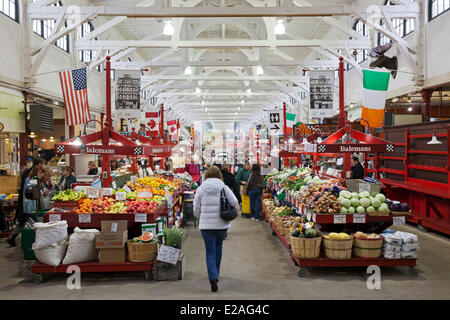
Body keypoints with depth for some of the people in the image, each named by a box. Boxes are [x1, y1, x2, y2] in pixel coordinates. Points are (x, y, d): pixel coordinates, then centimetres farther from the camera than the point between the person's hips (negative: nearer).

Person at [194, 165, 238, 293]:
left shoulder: (201, 189, -2)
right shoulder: (224, 188, -3)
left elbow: (196, 208, -1)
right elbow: (234, 202, -9)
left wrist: (200, 220, 17)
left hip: (206, 224, -1)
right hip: (222, 224, 1)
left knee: (210, 251, 3)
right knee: (218, 247, 21)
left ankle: (213, 279, -9)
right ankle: (216, 274, 34)